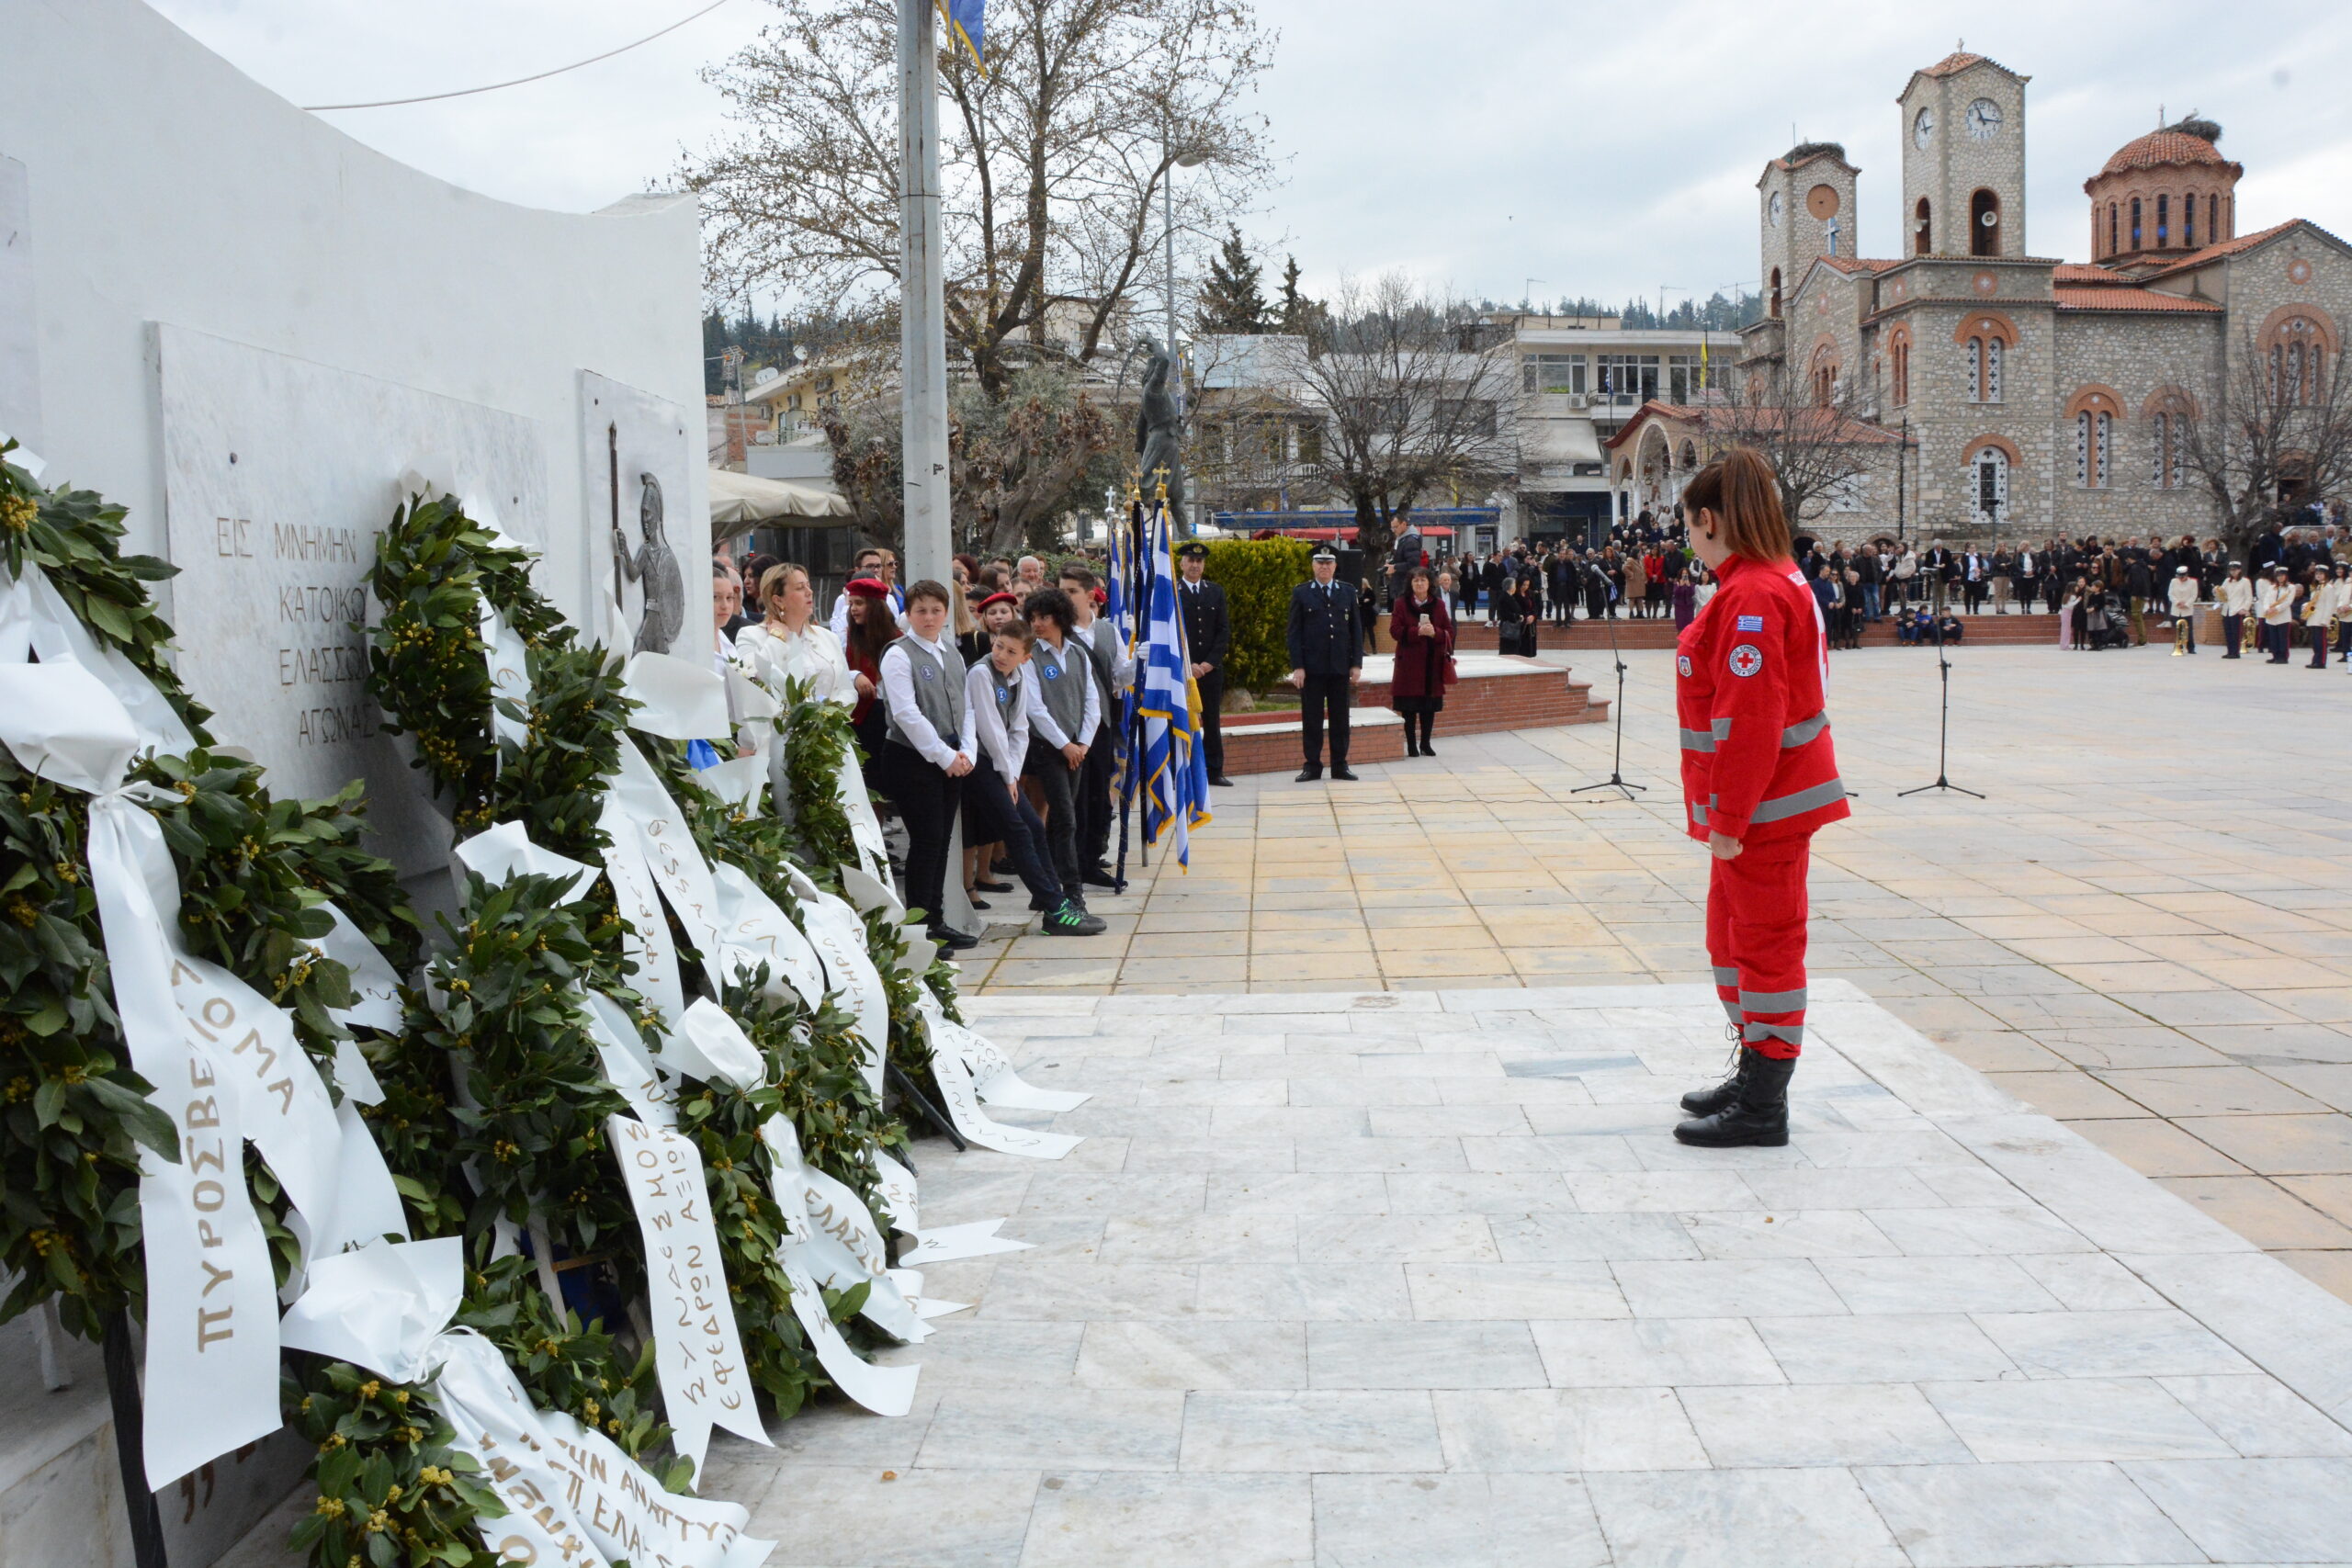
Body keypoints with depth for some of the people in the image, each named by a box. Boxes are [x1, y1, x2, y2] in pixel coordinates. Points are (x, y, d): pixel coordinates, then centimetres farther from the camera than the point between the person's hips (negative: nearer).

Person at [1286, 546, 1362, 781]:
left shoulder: (1348, 592, 10)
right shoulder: (1301, 593, 4)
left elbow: (1355, 630, 9)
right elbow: (1294, 633, 0)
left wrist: (1356, 663, 1)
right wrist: (1297, 666, -8)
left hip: (1340, 665, 2)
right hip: (1311, 667, -2)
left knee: (1340, 718, 5)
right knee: (1311, 718, 1)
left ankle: (1340, 765, 12)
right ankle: (1312, 766, 7)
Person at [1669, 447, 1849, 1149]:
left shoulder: (1751, 596, -21)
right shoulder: (1780, 579, 12)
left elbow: (1751, 718, -26)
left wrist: (1728, 818, -22)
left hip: (1764, 804, -11)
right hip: (1766, 796, 11)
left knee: (1765, 942, -2)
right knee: (1732, 933, 20)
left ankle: (1762, 1109, 8)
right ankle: (1753, 1072, 34)